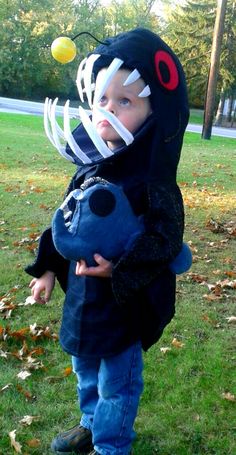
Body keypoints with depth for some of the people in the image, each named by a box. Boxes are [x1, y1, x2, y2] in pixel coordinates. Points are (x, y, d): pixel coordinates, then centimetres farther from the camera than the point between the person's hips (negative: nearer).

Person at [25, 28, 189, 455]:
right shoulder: (91, 162, -1)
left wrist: (120, 270, -35)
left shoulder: (151, 176, -21)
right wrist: (48, 267, 10)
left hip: (126, 299, -7)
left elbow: (166, 238, -23)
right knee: (85, 368, 26)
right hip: (82, 291, 7)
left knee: (116, 380, 14)